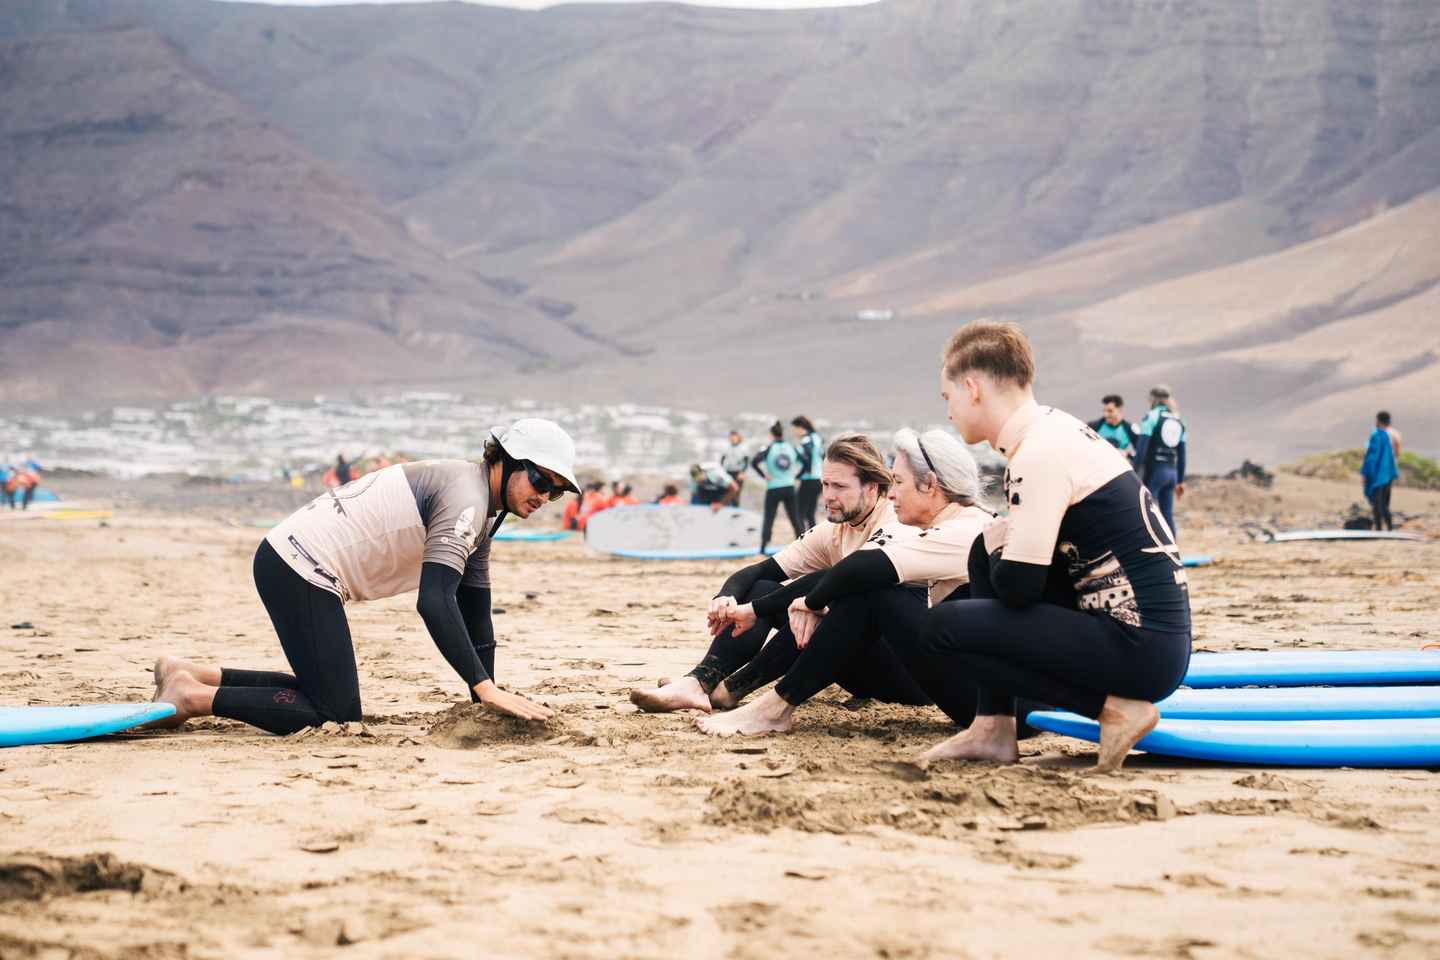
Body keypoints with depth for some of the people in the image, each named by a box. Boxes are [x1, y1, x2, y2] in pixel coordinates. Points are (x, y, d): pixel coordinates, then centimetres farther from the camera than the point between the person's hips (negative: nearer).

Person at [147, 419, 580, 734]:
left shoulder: (480, 514, 15)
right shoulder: (465, 497, -17)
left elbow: (475, 613, 17)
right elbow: (434, 603, -27)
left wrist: (483, 702, 10)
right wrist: (487, 689, -30)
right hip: (300, 567, -10)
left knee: (326, 693, 19)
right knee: (339, 714, -8)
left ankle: (190, 675, 21)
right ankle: (195, 697, -4)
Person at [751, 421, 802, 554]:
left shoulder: (769, 448, -7)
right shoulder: (791, 448, 4)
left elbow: (754, 461, -20)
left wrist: (764, 475, -10)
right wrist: (795, 473, 10)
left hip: (773, 489, -3)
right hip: (789, 488, 3)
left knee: (768, 519, 4)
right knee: (795, 518, 11)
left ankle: (763, 548, -1)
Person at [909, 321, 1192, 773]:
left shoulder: (1040, 455, -17)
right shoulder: (1058, 429, 13)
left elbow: (1017, 586, -17)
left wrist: (997, 545, 2)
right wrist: (996, 545, 12)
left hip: (1141, 652, -10)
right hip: (1155, 638, 10)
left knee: (937, 631, -10)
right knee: (989, 551, 19)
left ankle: (1113, 706, -7)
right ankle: (993, 728, 13)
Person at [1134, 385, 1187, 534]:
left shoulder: (1151, 417, -5)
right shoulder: (1178, 422, 14)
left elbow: (1141, 448, -13)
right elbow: (1182, 455, 14)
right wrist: (1180, 481, 19)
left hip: (1154, 470, -6)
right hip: (1171, 472, 6)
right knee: (1168, 516, 8)